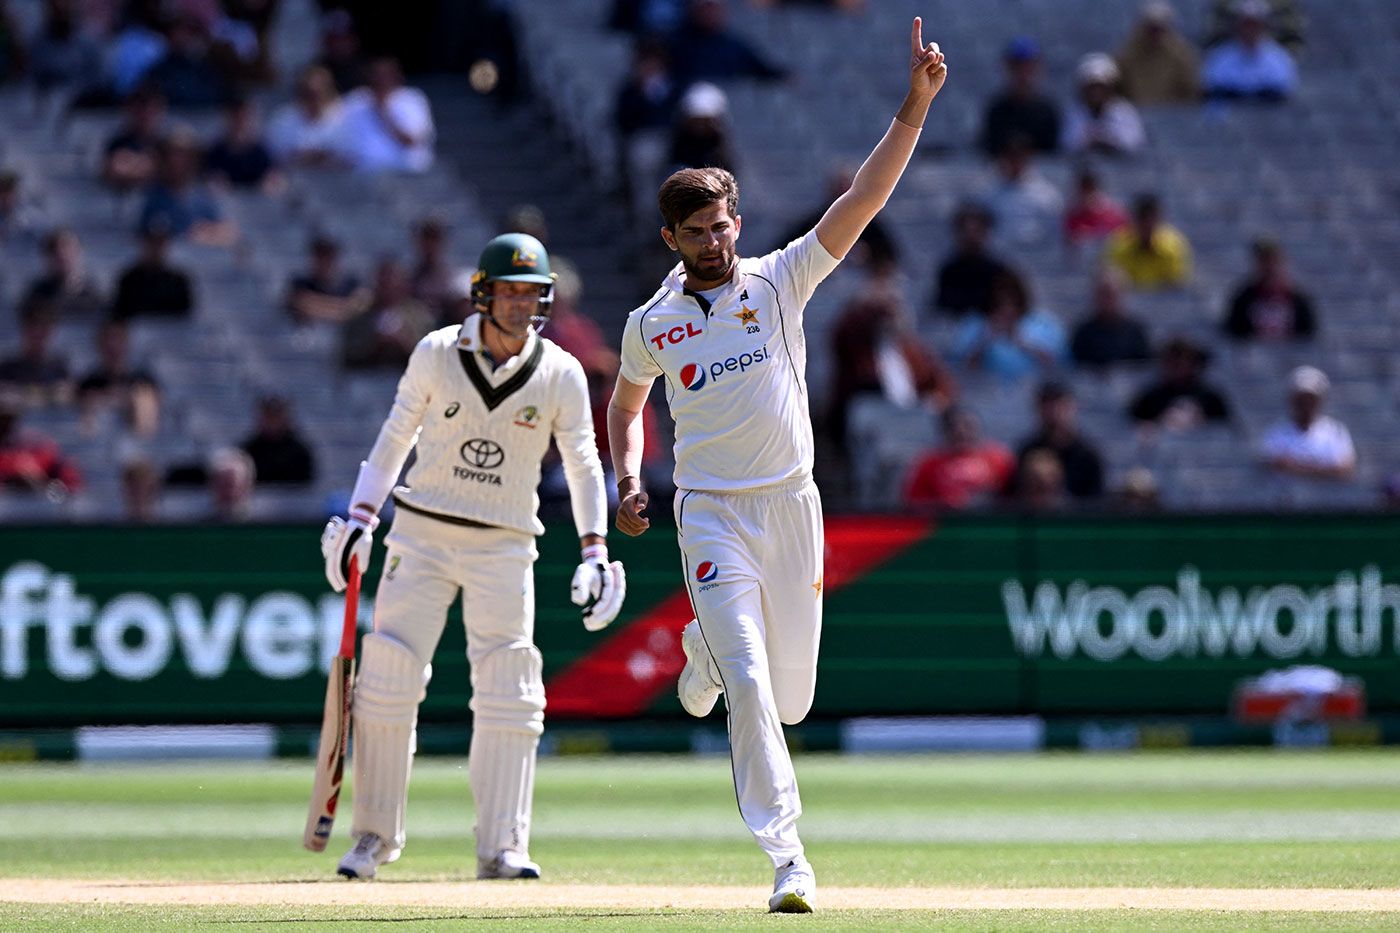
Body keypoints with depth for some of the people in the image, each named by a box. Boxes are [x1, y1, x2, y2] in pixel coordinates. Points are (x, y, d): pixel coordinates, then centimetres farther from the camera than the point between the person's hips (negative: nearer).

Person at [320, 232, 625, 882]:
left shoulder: (561, 375, -4)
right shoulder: (436, 354, -5)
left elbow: (583, 464, 3)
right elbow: (396, 436, 5)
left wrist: (595, 551, -6)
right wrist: (361, 518, -1)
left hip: (504, 546, 0)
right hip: (421, 533, 0)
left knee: (509, 695, -7)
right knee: (387, 681, -4)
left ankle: (500, 847, -2)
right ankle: (374, 834, 7)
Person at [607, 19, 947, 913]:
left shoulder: (780, 282, 2)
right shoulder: (651, 325, 6)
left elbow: (863, 199, -6)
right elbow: (625, 401, 24)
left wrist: (916, 105, -16)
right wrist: (629, 480, 7)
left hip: (792, 506, 1)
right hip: (712, 516, -1)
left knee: (789, 696, 9)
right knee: (749, 683, -15)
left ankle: (706, 650, 44)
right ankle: (788, 855, -14)